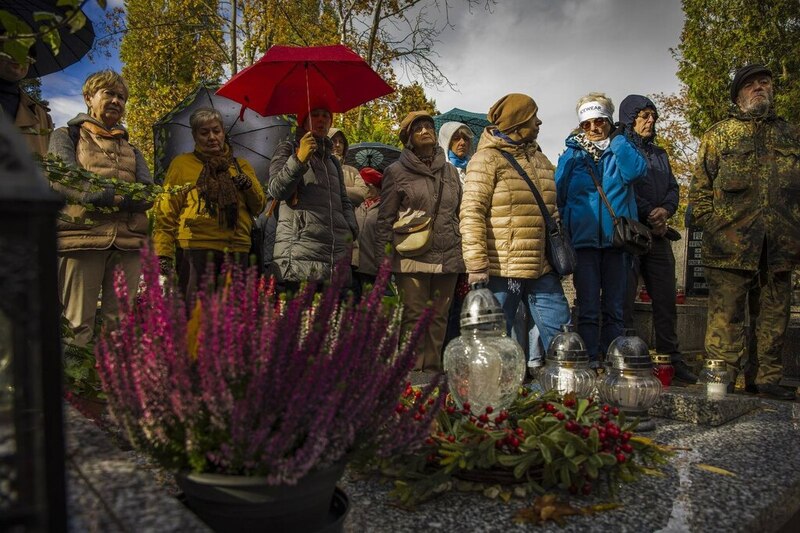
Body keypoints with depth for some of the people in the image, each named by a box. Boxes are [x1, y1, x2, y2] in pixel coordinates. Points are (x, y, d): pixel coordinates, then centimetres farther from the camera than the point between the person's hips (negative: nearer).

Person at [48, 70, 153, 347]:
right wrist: (119, 195, -12)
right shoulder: (66, 135, 16)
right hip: (81, 236, -3)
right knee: (78, 325, -9)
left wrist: (105, 196, -9)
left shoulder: (132, 151, 25)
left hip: (128, 241, 3)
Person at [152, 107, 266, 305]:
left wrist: (248, 185, -4)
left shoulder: (241, 165, 20)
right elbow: (165, 212, 5)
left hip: (236, 249, 3)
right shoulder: (181, 164, 11)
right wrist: (163, 254, -4)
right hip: (195, 247, -3)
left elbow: (259, 207, 16)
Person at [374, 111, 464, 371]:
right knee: (414, 318, -5)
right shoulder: (397, 171, 4)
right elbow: (384, 220, 2)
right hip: (412, 259, -4)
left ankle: (433, 369, 15)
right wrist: (383, 262, -4)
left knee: (439, 318, 6)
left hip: (447, 259, 4)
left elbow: (459, 215, 21)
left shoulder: (450, 171, 17)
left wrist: (464, 257, 16)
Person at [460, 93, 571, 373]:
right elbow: (471, 213, -13)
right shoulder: (487, 159, -6)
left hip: (543, 269, 7)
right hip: (502, 270, -7)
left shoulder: (540, 159, 19)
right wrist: (476, 264, -19)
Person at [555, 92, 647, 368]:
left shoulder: (620, 150, 11)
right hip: (584, 239, -1)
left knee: (614, 308, 6)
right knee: (588, 308, -1)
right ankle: (590, 363, 5)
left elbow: (636, 171, -11)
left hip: (616, 239, 1)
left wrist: (616, 139, -5)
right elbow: (557, 196, 6)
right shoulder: (571, 155, 10)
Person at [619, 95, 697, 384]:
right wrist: (650, 217, -10)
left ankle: (671, 357, 15)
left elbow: (673, 188, 17)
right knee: (624, 298, -5)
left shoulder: (659, 153, 23)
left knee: (666, 299, 7)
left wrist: (665, 210, -4)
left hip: (658, 235, 7)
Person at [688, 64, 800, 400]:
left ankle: (766, 378, 18)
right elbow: (700, 186, 4)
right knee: (726, 314, -6)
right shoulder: (719, 134, 10)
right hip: (731, 244, -4)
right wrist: (709, 226, -7)